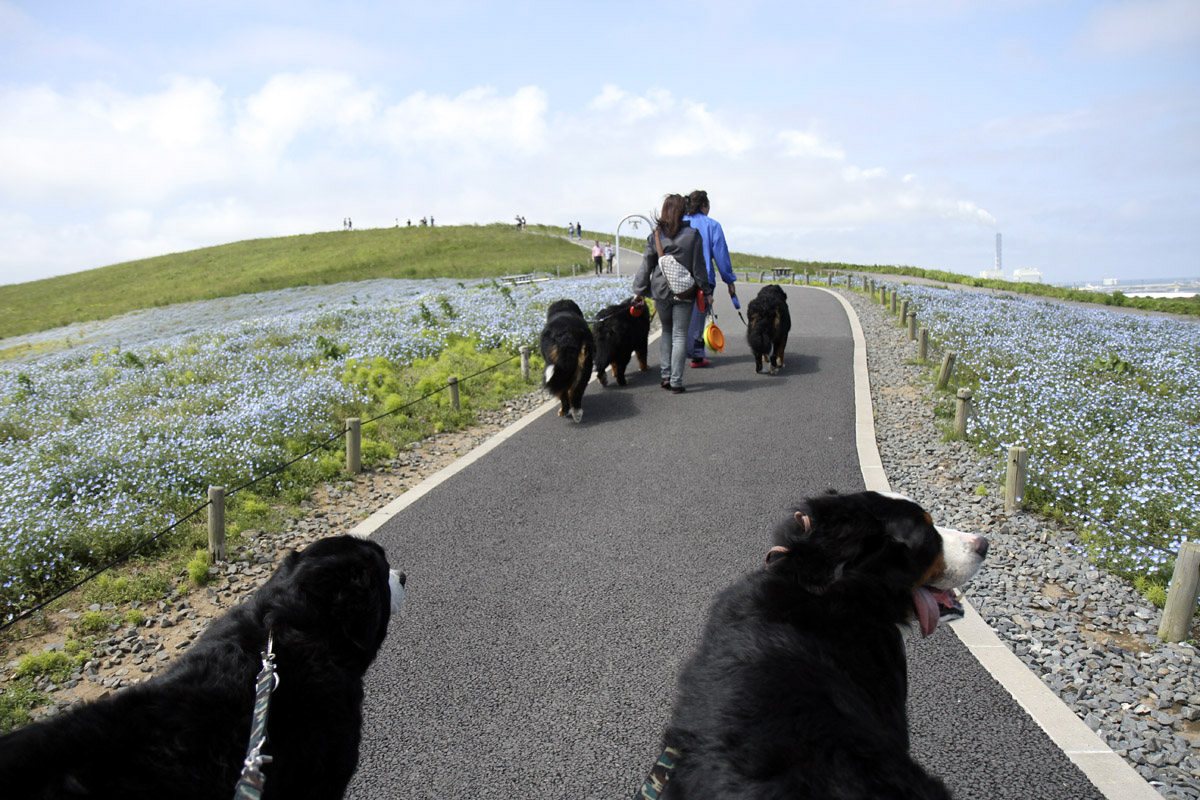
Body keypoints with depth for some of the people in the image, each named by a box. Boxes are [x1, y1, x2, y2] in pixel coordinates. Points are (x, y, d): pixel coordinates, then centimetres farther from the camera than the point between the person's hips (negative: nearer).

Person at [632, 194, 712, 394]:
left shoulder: (655, 235, 0)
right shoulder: (693, 234, -5)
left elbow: (646, 266, 4)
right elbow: (698, 267, -4)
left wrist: (639, 291, 10)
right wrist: (706, 291, 3)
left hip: (660, 291, 3)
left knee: (666, 331, 19)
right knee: (680, 335, 2)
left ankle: (665, 375, 13)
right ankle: (676, 382, -1)